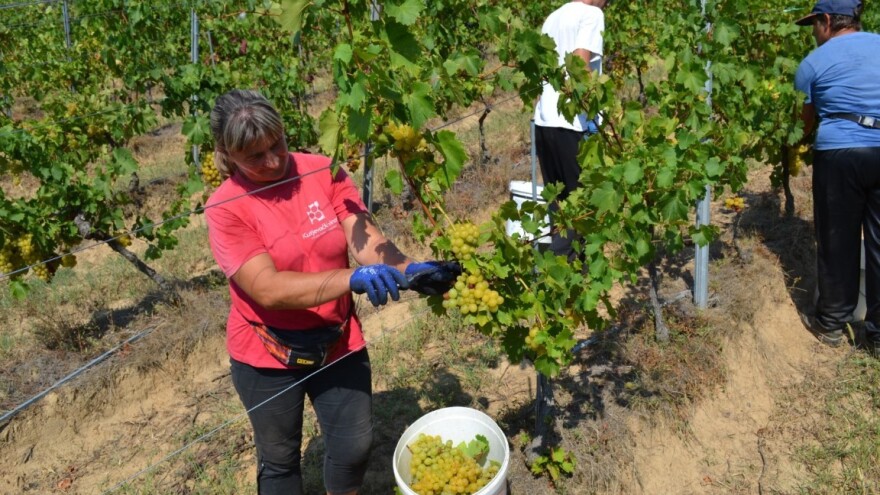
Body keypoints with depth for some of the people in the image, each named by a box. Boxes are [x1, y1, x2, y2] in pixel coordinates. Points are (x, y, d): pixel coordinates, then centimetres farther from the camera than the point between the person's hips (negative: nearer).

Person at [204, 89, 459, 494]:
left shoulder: (323, 171, -10)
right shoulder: (225, 208, -18)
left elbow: (365, 238, -18)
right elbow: (268, 289, -28)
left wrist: (408, 270, -39)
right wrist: (352, 279, -40)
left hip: (337, 340, 3)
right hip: (268, 354, -2)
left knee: (354, 446, 15)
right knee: (279, 457, 18)